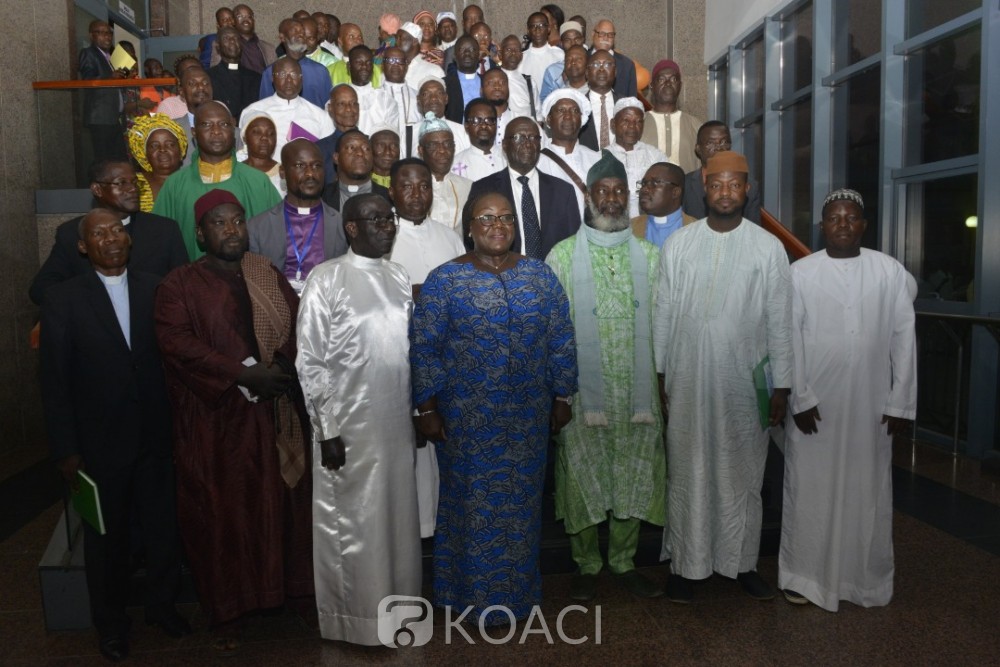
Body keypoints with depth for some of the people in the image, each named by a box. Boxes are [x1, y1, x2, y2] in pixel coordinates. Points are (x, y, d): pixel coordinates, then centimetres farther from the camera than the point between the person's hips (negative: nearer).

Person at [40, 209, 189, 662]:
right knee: (107, 539, 15)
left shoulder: (155, 290, 1)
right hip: (100, 443, -1)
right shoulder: (63, 300, -5)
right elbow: (54, 382, -5)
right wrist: (65, 450, -7)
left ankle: (161, 604, 38)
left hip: (156, 438, 2)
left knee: (163, 529, 14)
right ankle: (110, 624, 36)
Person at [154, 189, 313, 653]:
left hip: (273, 414, 3)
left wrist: (284, 366, -13)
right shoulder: (179, 286, -1)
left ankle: (282, 588, 26)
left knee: (278, 504, 9)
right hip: (214, 419, -3)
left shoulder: (269, 277, 12)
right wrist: (243, 374, -22)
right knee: (220, 513, 6)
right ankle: (227, 611, 20)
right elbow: (178, 345, -15)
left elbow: (299, 324, 6)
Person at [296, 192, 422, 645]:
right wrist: (326, 431, -12)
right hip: (349, 425, -5)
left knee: (398, 517, 16)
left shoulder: (398, 276, 8)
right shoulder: (327, 279, -9)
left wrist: (418, 411, 12)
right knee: (351, 523, 7)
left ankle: (397, 604, 35)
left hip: (397, 420, 6)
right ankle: (356, 618, 26)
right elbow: (310, 361, -10)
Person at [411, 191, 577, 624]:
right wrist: (427, 409, -8)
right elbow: (424, 348, -6)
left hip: (528, 417, 3)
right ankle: (474, 593, 28)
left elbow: (561, 342, 6)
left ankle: (519, 590, 35)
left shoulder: (540, 275, 3)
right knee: (473, 503, 9)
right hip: (467, 420, -3)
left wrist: (562, 398, 5)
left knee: (521, 503, 15)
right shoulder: (444, 280, -6)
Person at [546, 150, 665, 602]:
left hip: (637, 389, 3)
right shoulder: (563, 255, 1)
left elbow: (661, 322, 7)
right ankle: (586, 565, 25)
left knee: (634, 476, 10)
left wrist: (663, 383, 2)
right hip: (583, 390, -2)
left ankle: (623, 562, 28)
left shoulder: (648, 255, 9)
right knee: (584, 477, 6)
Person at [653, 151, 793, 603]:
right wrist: (659, 372, 2)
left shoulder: (768, 247, 1)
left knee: (743, 475, 10)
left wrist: (781, 386, -1)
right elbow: (663, 312, 4)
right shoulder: (678, 243, 3)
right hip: (688, 379, 0)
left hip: (745, 380, 0)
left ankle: (742, 562, 26)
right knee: (687, 473, 7)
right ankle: (685, 564, 20)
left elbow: (780, 322, 2)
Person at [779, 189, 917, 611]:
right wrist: (800, 398, -8)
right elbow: (790, 340, -3)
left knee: (868, 491, 11)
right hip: (814, 403, -1)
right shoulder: (800, 273, -3)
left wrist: (901, 403, -2)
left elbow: (904, 339, 1)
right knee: (809, 489, 7)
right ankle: (803, 574, 22)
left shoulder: (891, 272, 1)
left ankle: (867, 578, 28)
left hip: (872, 406, 1)